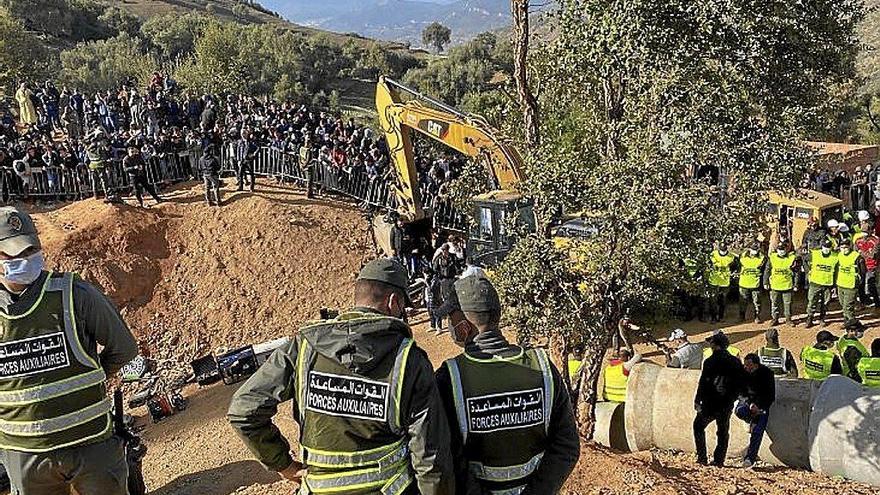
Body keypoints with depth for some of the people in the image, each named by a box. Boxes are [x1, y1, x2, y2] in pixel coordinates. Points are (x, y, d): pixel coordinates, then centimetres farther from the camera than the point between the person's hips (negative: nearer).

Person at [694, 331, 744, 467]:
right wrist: (731, 398, 18)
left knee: (698, 426, 12)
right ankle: (719, 460, 14)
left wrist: (697, 400, -6)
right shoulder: (735, 362, 3)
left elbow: (703, 383, -12)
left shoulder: (710, 361, -12)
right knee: (723, 432, 14)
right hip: (726, 405, 4)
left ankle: (702, 457, 9)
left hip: (709, 404, -4)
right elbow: (739, 385, 8)